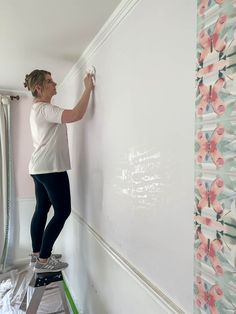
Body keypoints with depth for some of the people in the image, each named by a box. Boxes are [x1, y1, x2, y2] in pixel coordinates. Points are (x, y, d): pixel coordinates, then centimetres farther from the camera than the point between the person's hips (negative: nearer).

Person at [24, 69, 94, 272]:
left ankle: (37, 254, 26)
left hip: (40, 168, 11)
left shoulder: (38, 109, 19)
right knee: (63, 211, -4)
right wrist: (88, 88, -20)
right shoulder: (44, 109, -15)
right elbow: (76, 115, -28)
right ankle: (43, 260, 4)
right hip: (50, 168, -11)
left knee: (41, 210, 14)